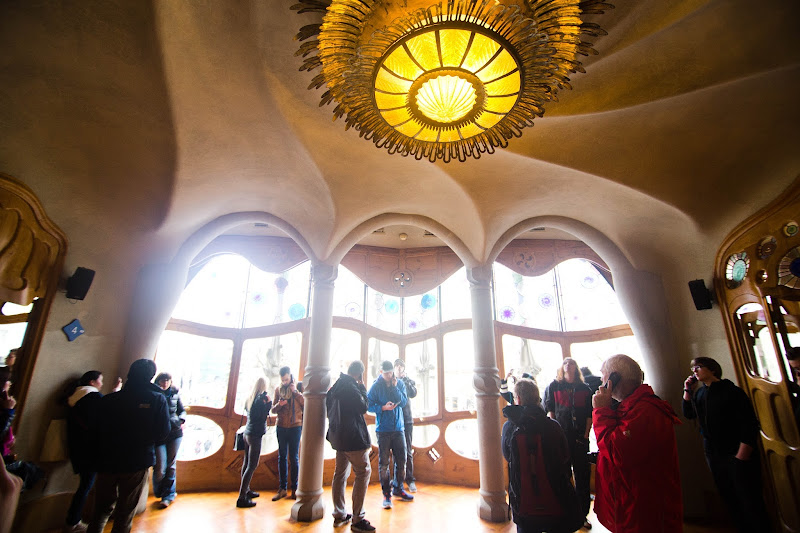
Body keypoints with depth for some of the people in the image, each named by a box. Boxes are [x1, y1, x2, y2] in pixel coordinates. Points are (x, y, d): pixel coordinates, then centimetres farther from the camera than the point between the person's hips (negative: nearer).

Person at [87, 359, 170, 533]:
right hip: (138, 463, -2)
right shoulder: (158, 399, -13)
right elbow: (162, 433, -11)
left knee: (103, 507, 22)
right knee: (125, 511, 13)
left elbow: (96, 431, 0)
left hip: (107, 462, 3)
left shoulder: (107, 400, -5)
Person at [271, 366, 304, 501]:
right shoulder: (278, 390, 5)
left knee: (294, 458, 4)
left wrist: (295, 392, -21)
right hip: (281, 427, 3)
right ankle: (282, 488, 19)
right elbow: (273, 410, 7)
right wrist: (278, 405, -14)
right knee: (282, 457, 9)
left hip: (295, 426, -3)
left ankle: (294, 488, 14)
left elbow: (306, 403, -14)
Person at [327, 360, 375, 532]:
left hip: (339, 437, 10)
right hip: (353, 437, -10)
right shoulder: (351, 387, -20)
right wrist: (362, 388, -7)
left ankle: (339, 515, 25)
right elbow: (363, 407, -15)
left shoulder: (336, 385, 9)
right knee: (363, 472, -2)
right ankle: (357, 519, 0)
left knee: (340, 473, 16)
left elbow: (328, 407, 18)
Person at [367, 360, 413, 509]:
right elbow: (369, 405, -5)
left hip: (398, 427, 3)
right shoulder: (375, 386, -5)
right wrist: (383, 407, -19)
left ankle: (398, 488, 27)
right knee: (383, 462, 1)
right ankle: (386, 493, 14)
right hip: (383, 429, -3)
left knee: (401, 459, 8)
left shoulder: (400, 383, 4)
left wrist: (394, 386, -13)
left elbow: (403, 401, -5)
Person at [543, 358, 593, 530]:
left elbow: (590, 414, 7)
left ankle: (582, 514, 22)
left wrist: (586, 434, -1)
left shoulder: (585, 389, 8)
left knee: (582, 474, 8)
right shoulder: (553, 386, 3)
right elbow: (549, 410, 1)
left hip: (580, 438, 2)